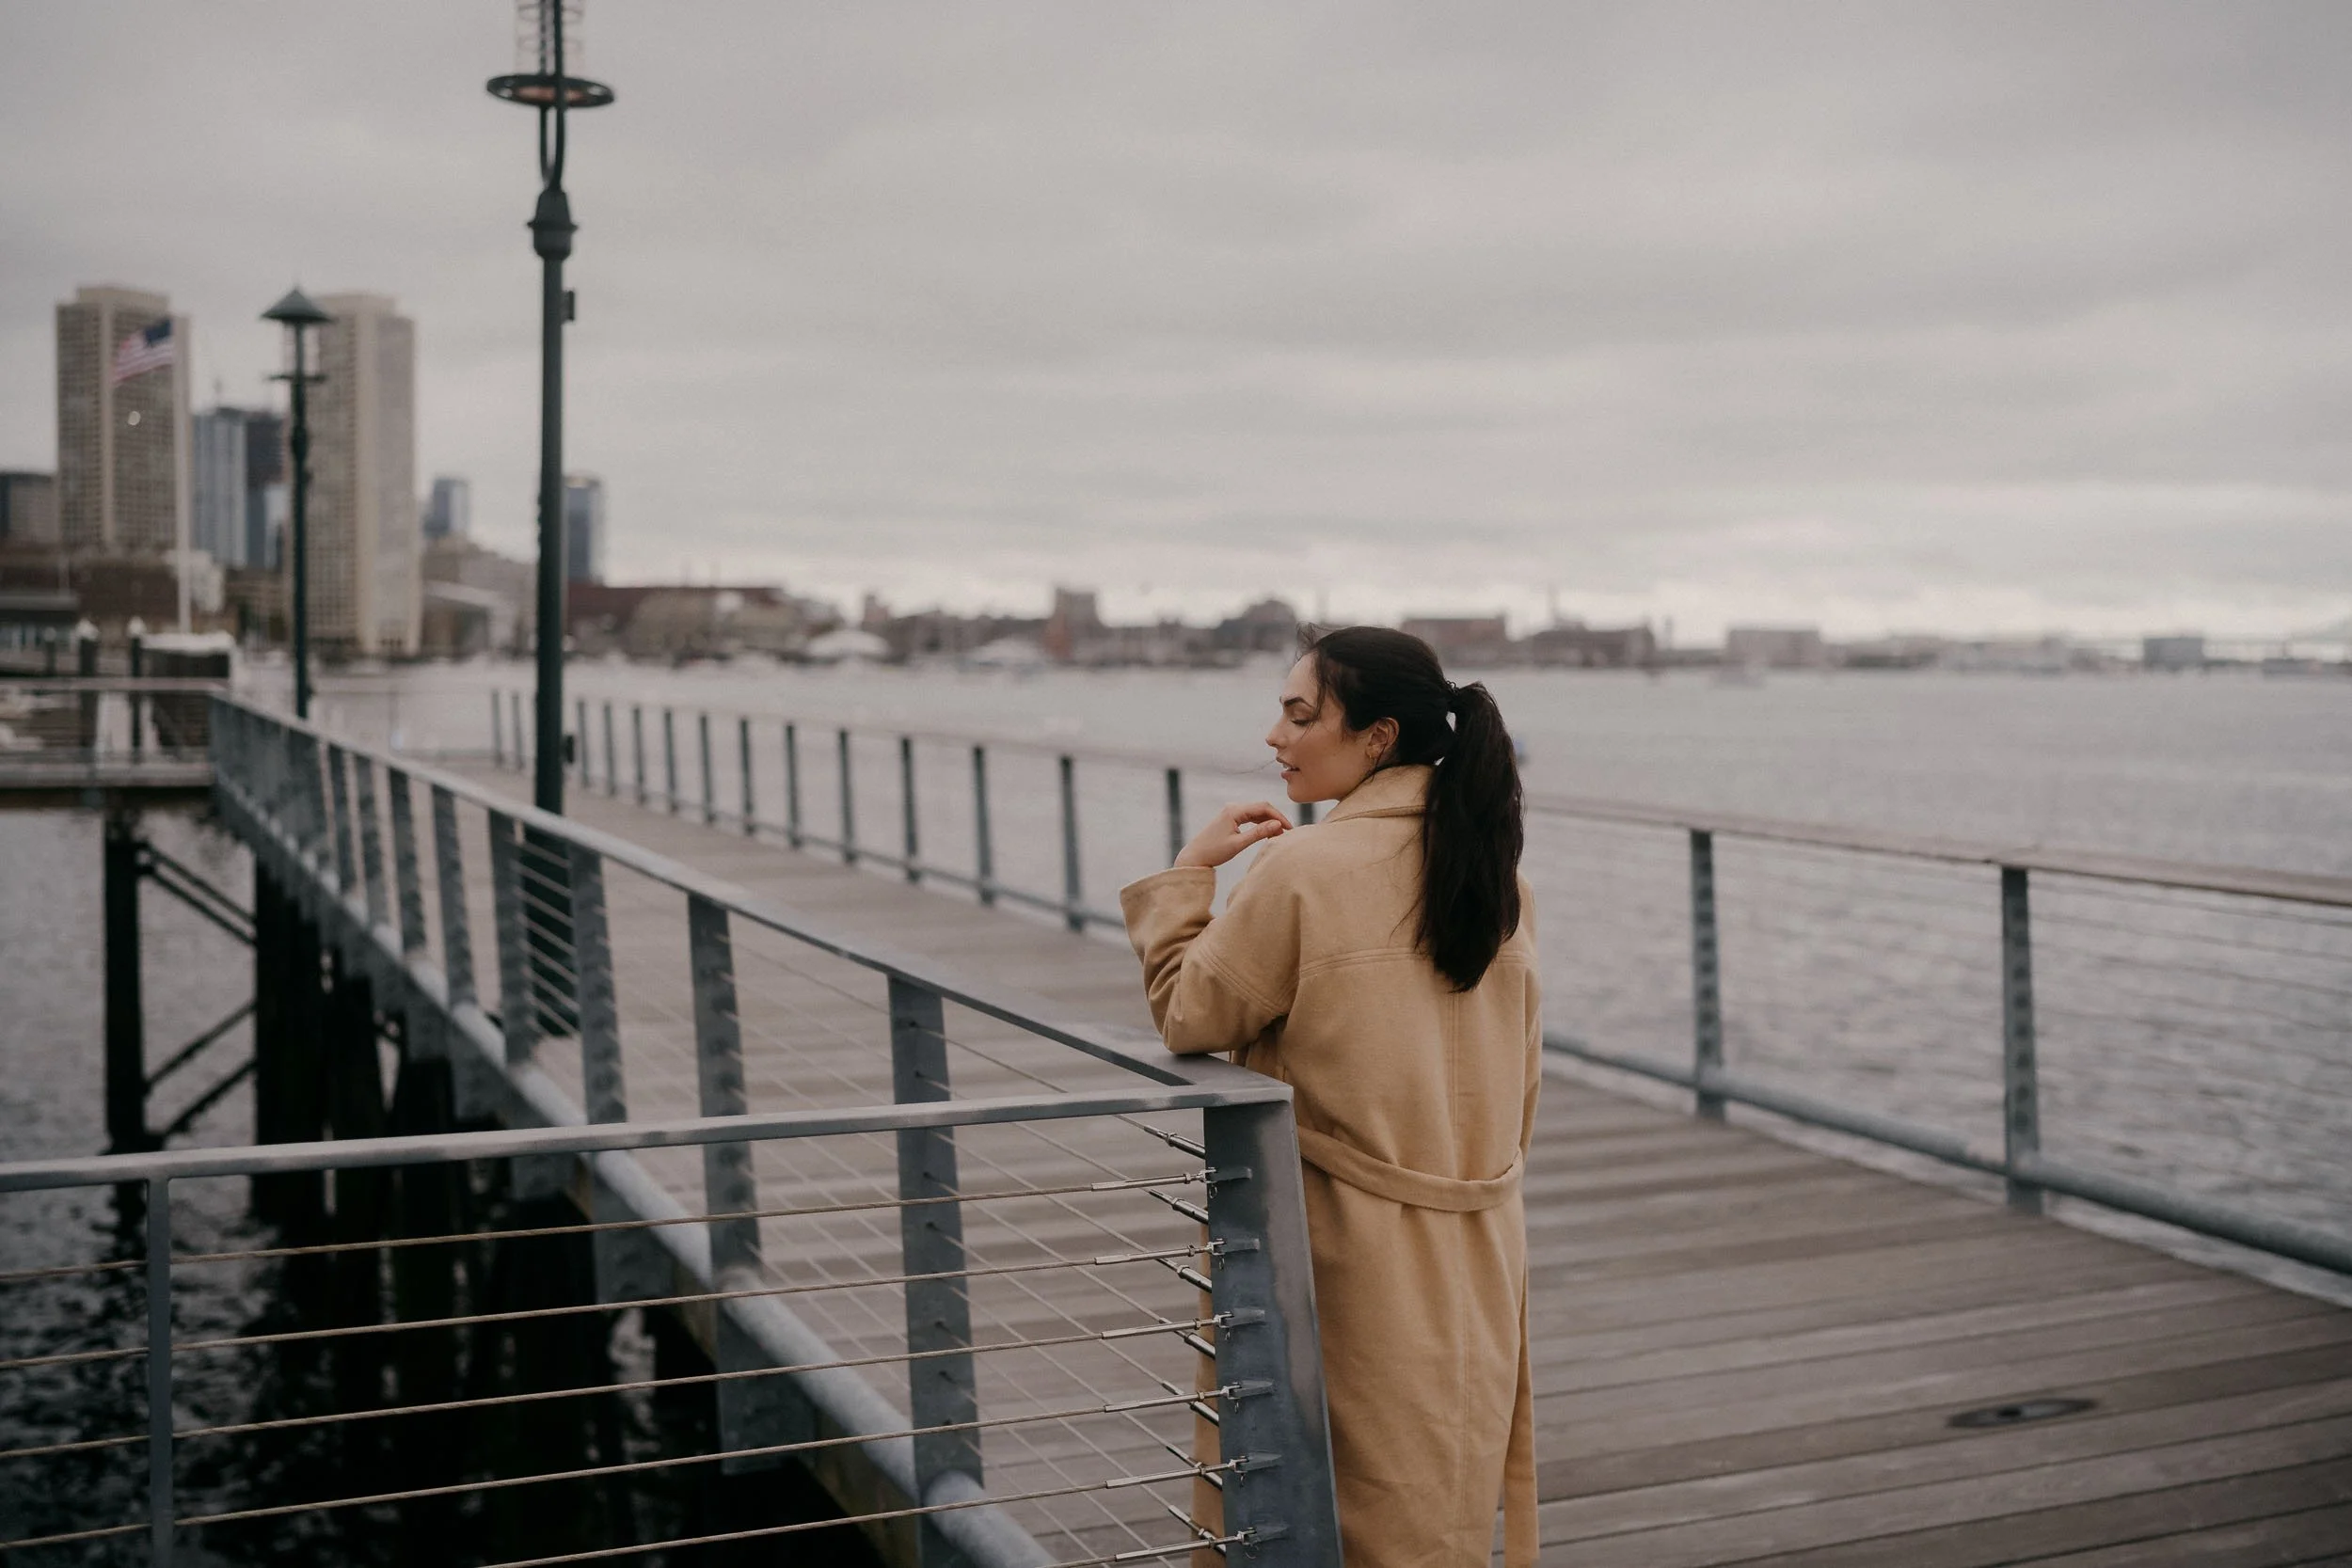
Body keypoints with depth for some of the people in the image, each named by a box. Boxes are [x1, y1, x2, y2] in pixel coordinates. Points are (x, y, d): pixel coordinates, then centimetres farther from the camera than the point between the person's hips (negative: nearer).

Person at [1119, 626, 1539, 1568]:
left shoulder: (1302, 872, -19)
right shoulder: (1495, 871, 3)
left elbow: (1187, 1015, -9)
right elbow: (1519, 1070, 11)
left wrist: (1190, 870, 0)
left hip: (1342, 1243, -6)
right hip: (1476, 1256, 6)